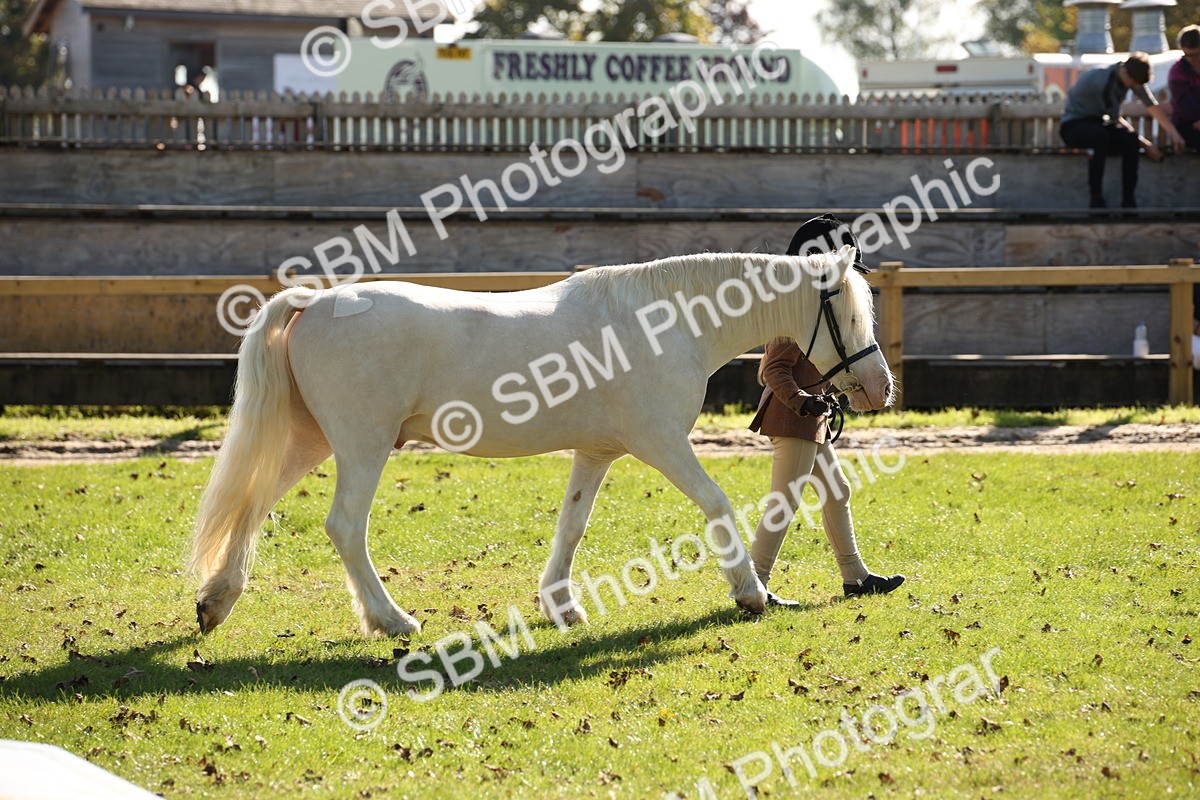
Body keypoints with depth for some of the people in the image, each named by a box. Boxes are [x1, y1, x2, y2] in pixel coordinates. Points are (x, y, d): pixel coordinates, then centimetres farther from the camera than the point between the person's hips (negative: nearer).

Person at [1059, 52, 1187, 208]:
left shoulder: (1132, 76, -4)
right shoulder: (1104, 80, -28)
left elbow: (1152, 106, 3)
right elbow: (1116, 121, -21)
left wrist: (1173, 132, -8)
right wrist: (1146, 144, -14)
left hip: (1097, 123, 7)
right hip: (1073, 125, -7)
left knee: (1131, 140, -26)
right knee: (1101, 136, -42)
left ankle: (1128, 200, -24)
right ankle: (1096, 200, -36)